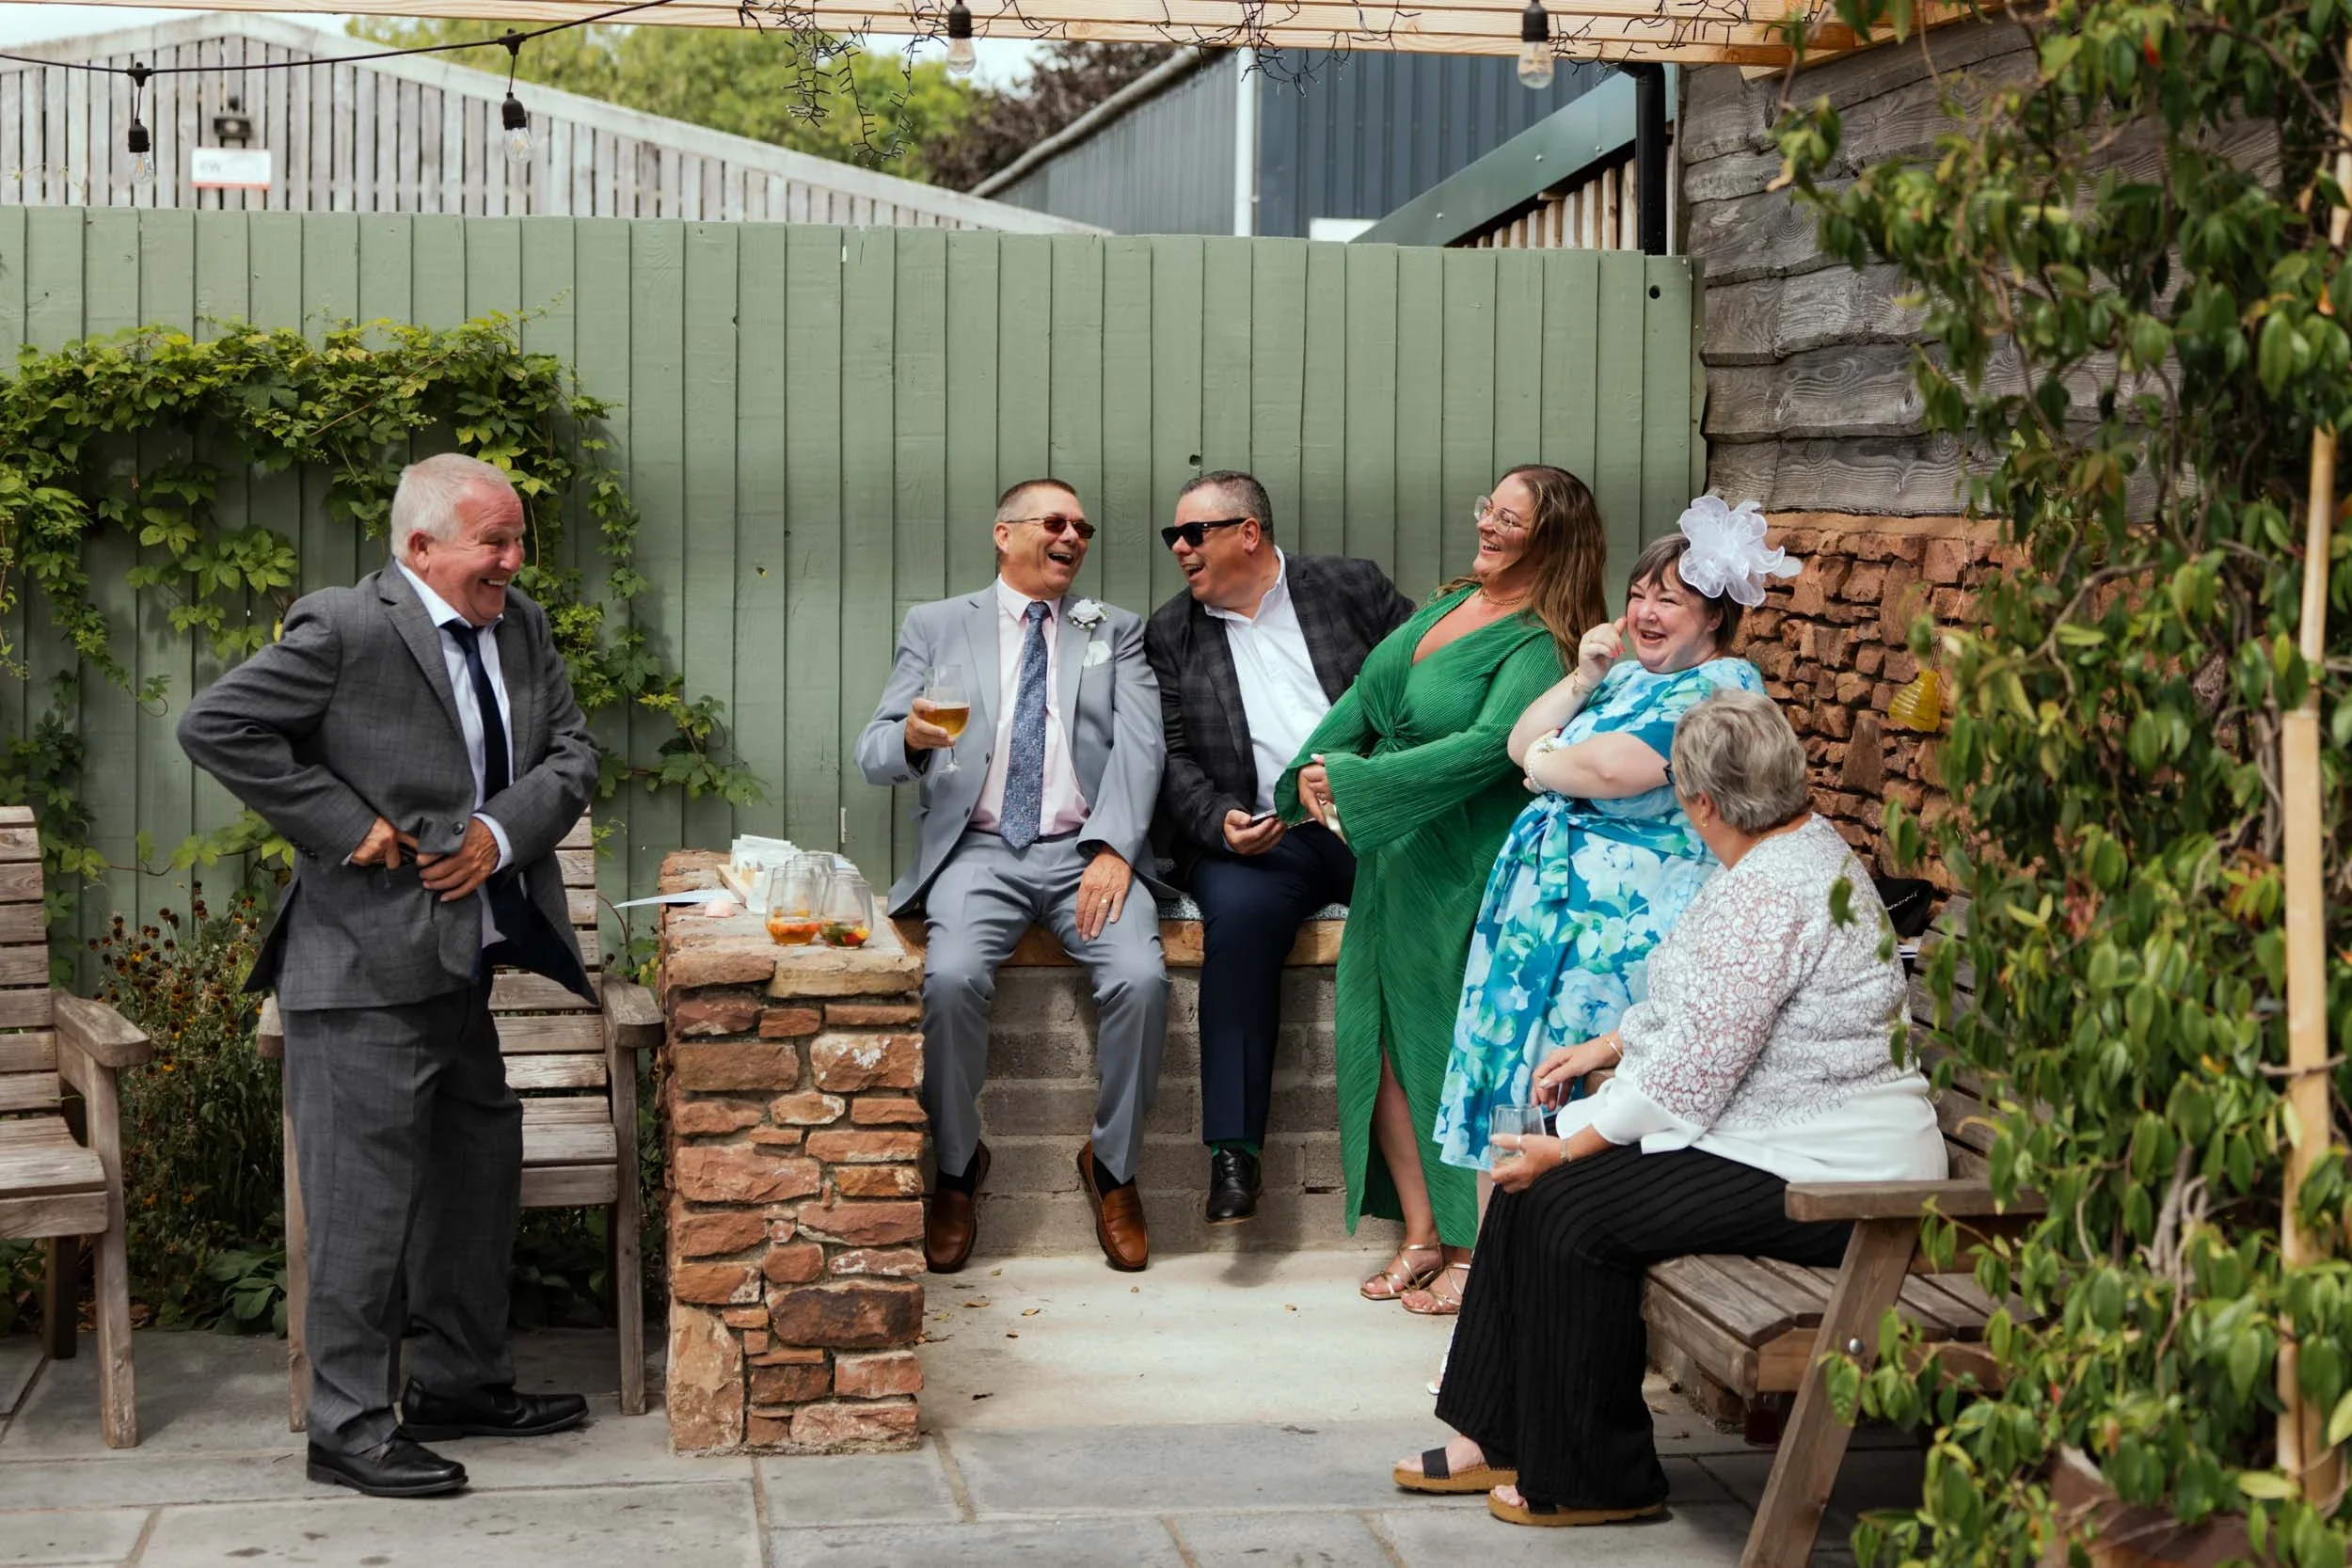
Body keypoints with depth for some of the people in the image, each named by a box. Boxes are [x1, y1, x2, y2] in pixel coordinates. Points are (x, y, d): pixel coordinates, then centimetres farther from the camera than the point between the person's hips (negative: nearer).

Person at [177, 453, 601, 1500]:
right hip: (366, 966, -8)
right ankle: (350, 1426, 7)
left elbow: (571, 751, 8)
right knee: (366, 1194, -4)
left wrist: (503, 831, -10)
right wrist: (342, 825, -18)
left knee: (480, 1173, 18)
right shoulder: (345, 630, -14)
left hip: (463, 960, 8)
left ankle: (461, 1384, 33)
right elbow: (215, 727, -17)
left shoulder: (521, 627, 8)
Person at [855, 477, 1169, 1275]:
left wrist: (1113, 850, -14)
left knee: (1141, 977, -27)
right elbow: (874, 753, 6)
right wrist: (911, 738, -20)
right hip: (978, 850, -1)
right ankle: (956, 1168, -7)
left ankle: (1112, 1166, -5)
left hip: (1086, 851, 1)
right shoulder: (935, 626, 14)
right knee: (952, 977, -30)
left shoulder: (1115, 631, 17)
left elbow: (1139, 747, 3)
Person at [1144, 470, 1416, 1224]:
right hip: (1256, 838, 0)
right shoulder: (1170, 632, 16)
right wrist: (1219, 822, -9)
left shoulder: (1351, 588, 12)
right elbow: (1172, 758, 10)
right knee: (1239, 915, -33)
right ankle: (1234, 1149, -29)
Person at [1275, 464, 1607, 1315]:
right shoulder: (1451, 603, 11)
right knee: (1379, 1043, 8)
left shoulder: (1541, 645, -14)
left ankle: (1473, 1246, 11)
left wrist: (1352, 783, -25)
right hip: (1390, 862, 8)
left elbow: (1489, 747, -26)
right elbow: (1365, 696, 10)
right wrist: (1317, 766, -7)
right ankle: (1421, 1235, 19)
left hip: (1462, 875, -8)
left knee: (1456, 1054, -1)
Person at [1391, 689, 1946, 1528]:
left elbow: (1691, 1073, -24)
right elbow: (1702, 1001, 24)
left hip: (1820, 1176, -11)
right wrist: (1606, 1046, 22)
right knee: (1532, 1183, 5)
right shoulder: (1807, 845, 11)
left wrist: (1569, 1148, -15)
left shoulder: (1766, 896, -23)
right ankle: (1500, 1440, 12)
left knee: (1572, 1209, -17)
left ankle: (1598, 1480, -3)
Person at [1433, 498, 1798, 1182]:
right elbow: (1522, 744, 15)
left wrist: (1547, 765, -1)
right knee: (1518, 1048, 4)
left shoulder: (1724, 686, -9)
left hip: (1626, 916, -8)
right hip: (1548, 893, 8)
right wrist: (1583, 678, 2)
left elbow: (1614, 770, -21)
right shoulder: (1625, 674, 20)